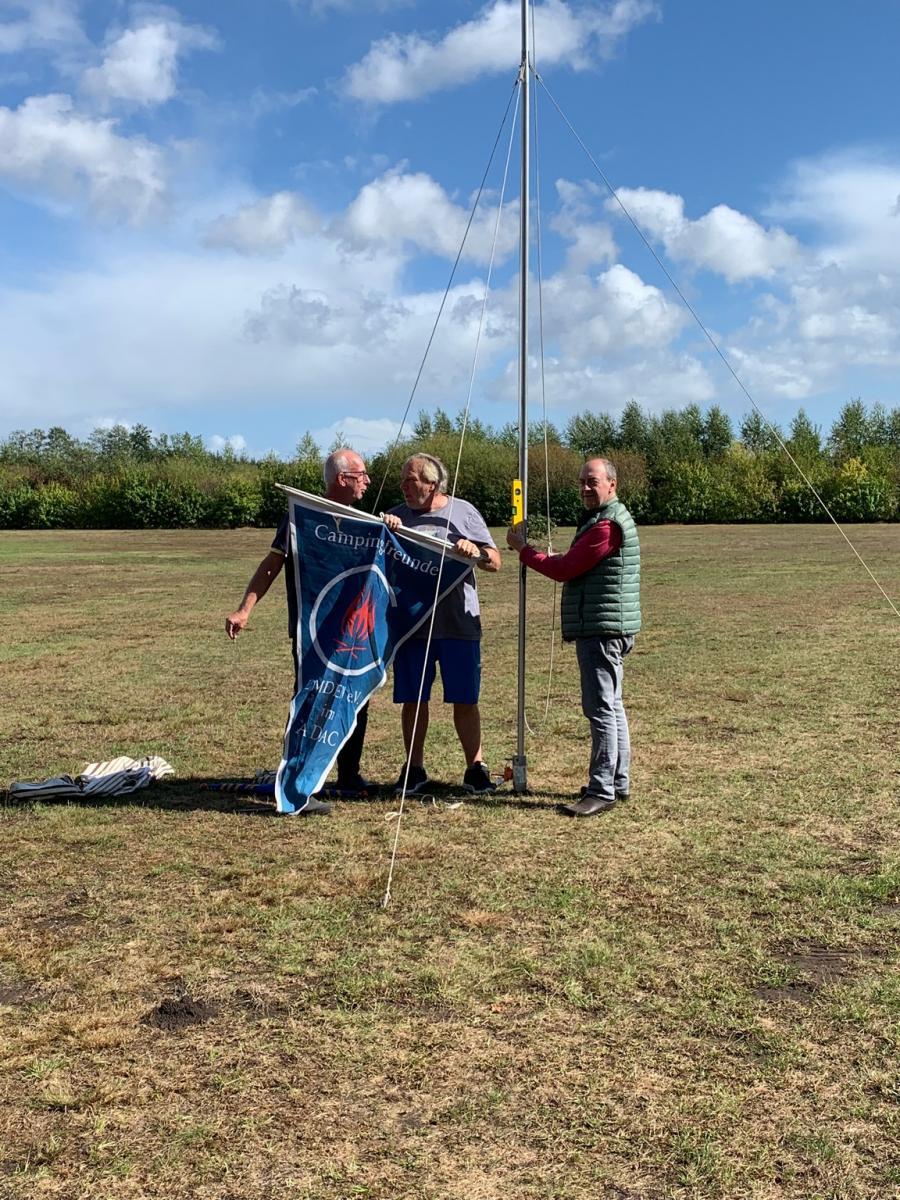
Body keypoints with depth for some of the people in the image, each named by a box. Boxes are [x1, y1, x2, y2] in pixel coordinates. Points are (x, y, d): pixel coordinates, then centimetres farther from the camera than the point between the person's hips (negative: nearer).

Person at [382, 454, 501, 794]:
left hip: (459, 623, -1)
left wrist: (476, 551, -17)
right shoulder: (396, 517, 7)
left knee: (465, 699, 4)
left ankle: (475, 767, 15)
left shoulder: (463, 512, 4)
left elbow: (495, 562, 5)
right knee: (413, 700, 7)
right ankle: (414, 767, 20)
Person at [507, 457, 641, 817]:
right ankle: (618, 782, 24)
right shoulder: (607, 518, 20)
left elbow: (564, 570, -14)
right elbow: (579, 568, 23)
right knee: (611, 706, 15)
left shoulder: (606, 525, -16)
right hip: (603, 628, 11)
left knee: (600, 708, -10)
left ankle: (602, 791, -8)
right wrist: (560, 560, 6)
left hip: (602, 629, -11)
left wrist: (522, 549, -3)